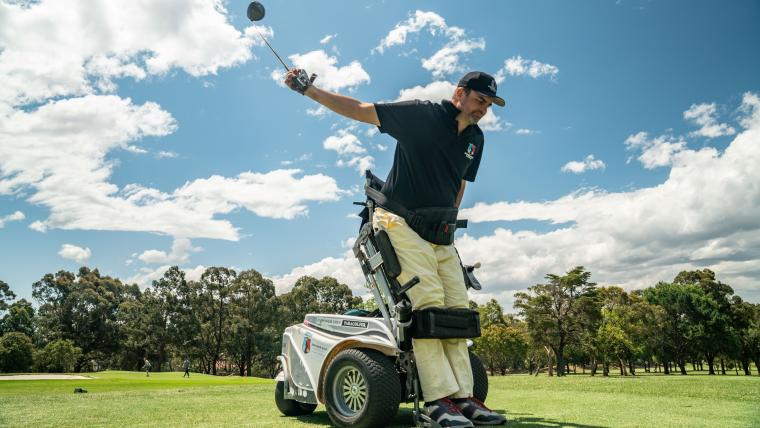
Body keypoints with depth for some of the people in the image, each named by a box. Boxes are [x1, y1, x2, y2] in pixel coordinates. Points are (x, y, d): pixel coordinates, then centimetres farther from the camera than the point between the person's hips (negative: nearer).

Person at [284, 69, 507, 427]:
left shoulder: (475, 138, 11)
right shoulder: (421, 114, -7)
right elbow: (359, 110, -6)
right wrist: (309, 90, -9)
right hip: (400, 220, -7)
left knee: (458, 308, 0)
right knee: (428, 300, -19)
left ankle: (462, 396, 2)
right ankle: (438, 398, -16)